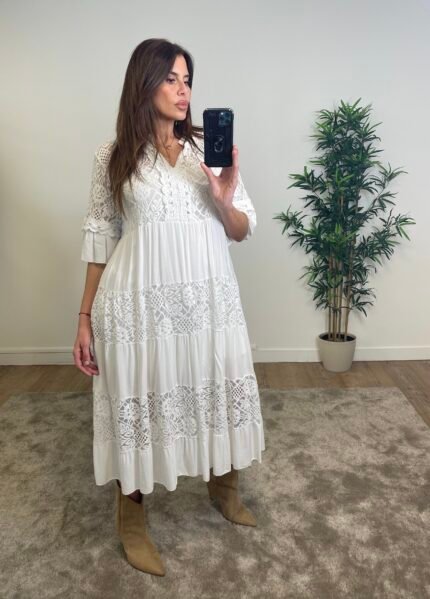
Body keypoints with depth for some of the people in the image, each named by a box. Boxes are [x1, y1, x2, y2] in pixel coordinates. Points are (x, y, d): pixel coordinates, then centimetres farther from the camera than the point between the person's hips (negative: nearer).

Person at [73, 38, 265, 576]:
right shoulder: (113, 156, 0)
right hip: (140, 301, -2)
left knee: (218, 393, 15)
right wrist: (85, 317, 2)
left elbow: (242, 231, 5)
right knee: (136, 403, 7)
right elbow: (99, 239, 3)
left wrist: (224, 200, -16)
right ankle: (132, 521, 31)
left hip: (208, 297, 3)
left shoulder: (211, 147, 4)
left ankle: (224, 486, 44)